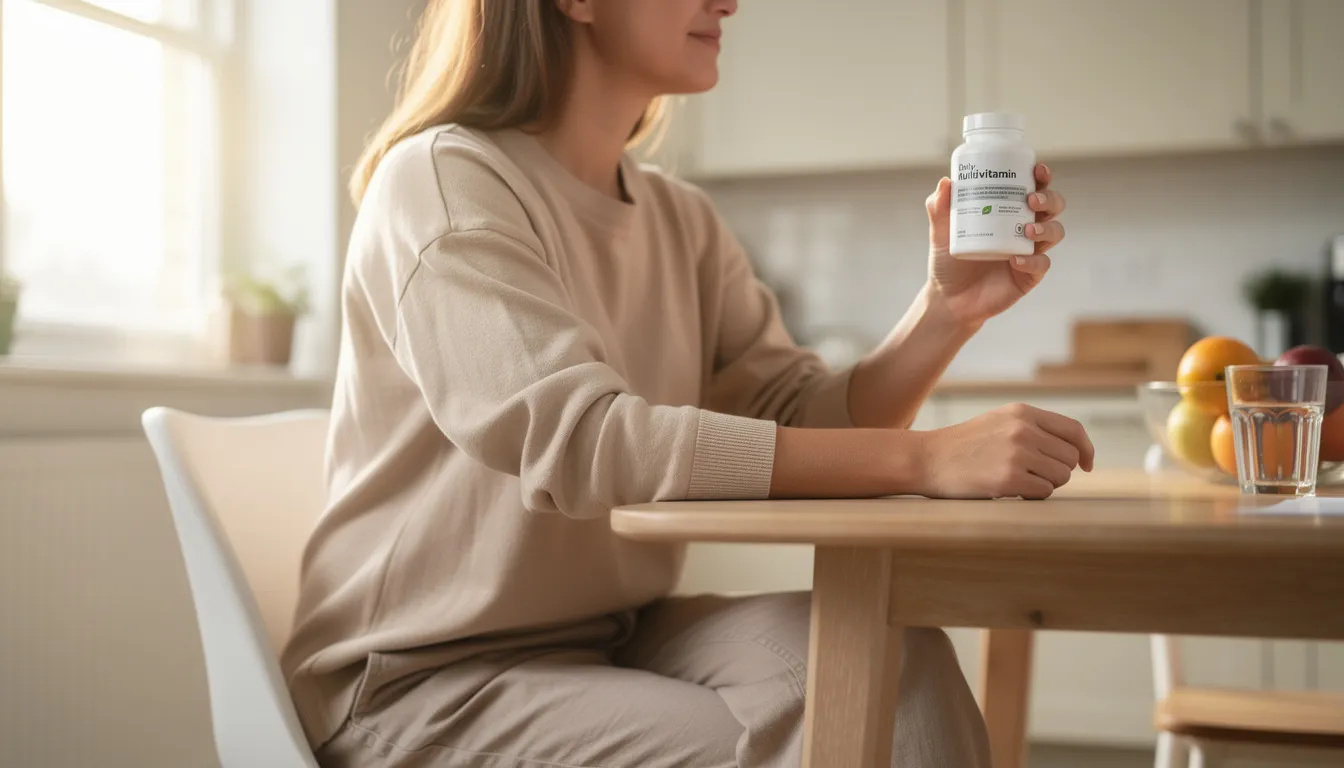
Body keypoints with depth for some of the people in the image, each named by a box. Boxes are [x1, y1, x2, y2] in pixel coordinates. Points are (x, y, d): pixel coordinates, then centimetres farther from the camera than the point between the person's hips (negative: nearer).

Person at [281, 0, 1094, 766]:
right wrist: (923, 458, -31)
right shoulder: (442, 181, -15)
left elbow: (805, 426, 0)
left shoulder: (684, 223, 8)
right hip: (424, 683, -6)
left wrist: (950, 309, -17)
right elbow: (582, 441, -28)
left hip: (614, 640, 6)